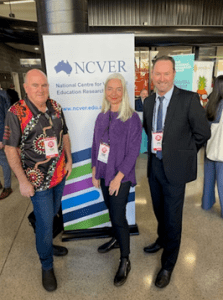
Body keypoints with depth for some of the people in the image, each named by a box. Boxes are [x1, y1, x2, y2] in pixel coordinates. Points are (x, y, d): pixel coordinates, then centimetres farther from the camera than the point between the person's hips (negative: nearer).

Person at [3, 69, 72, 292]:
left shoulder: (56, 107, 0)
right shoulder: (16, 113, -15)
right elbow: (10, 149, -13)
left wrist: (69, 159, 6)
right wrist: (23, 181, -15)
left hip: (60, 174, 6)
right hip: (38, 180, -5)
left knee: (52, 214, 23)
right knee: (45, 222, 6)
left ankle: (46, 243, 50)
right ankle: (46, 266, 30)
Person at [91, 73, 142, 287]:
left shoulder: (132, 118, -13)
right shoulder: (102, 117, 4)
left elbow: (133, 151, -15)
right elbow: (95, 145, 9)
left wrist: (118, 177, -16)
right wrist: (95, 171, 7)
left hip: (120, 176, -5)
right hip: (103, 174, 5)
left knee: (118, 217, 0)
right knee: (111, 210, 20)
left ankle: (125, 261, 21)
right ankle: (117, 239, 46)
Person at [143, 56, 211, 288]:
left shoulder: (189, 99, -13)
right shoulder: (148, 102, 4)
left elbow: (202, 133, -8)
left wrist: (182, 153, -1)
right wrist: (154, 148, 8)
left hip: (175, 167, -5)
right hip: (154, 165, 5)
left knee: (172, 217, 7)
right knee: (159, 210, 23)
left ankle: (168, 265, 30)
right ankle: (162, 240, 53)